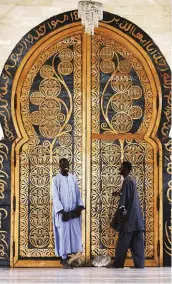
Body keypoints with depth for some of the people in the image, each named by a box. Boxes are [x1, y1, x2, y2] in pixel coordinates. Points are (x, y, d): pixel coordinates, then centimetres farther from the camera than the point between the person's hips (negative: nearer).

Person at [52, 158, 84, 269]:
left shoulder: (73, 178, 9)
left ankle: (67, 255, 14)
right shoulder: (56, 179, -5)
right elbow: (55, 197, -10)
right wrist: (62, 211, -18)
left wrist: (80, 206, -7)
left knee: (74, 233, 2)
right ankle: (64, 260, 0)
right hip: (62, 212, -4)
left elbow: (78, 194, 9)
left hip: (73, 212, 4)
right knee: (64, 234, -4)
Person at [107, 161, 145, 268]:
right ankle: (139, 264, 3)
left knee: (123, 241, -2)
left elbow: (124, 199, -17)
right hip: (136, 216, 9)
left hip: (129, 216, -9)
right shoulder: (132, 180, 16)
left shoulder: (127, 181, -13)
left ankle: (118, 263, 3)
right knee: (137, 242, 5)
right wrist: (119, 194, 28)